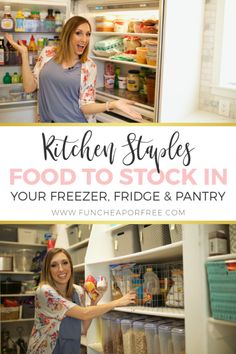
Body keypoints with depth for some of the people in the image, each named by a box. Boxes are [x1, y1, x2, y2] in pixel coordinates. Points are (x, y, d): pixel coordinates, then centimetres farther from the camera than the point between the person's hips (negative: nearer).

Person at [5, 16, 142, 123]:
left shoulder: (89, 66, -7)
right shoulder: (48, 54, 0)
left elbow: (85, 106, -10)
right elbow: (29, 87, -1)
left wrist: (114, 104, -25)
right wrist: (24, 54, -7)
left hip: (76, 121, -2)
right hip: (47, 120, 2)